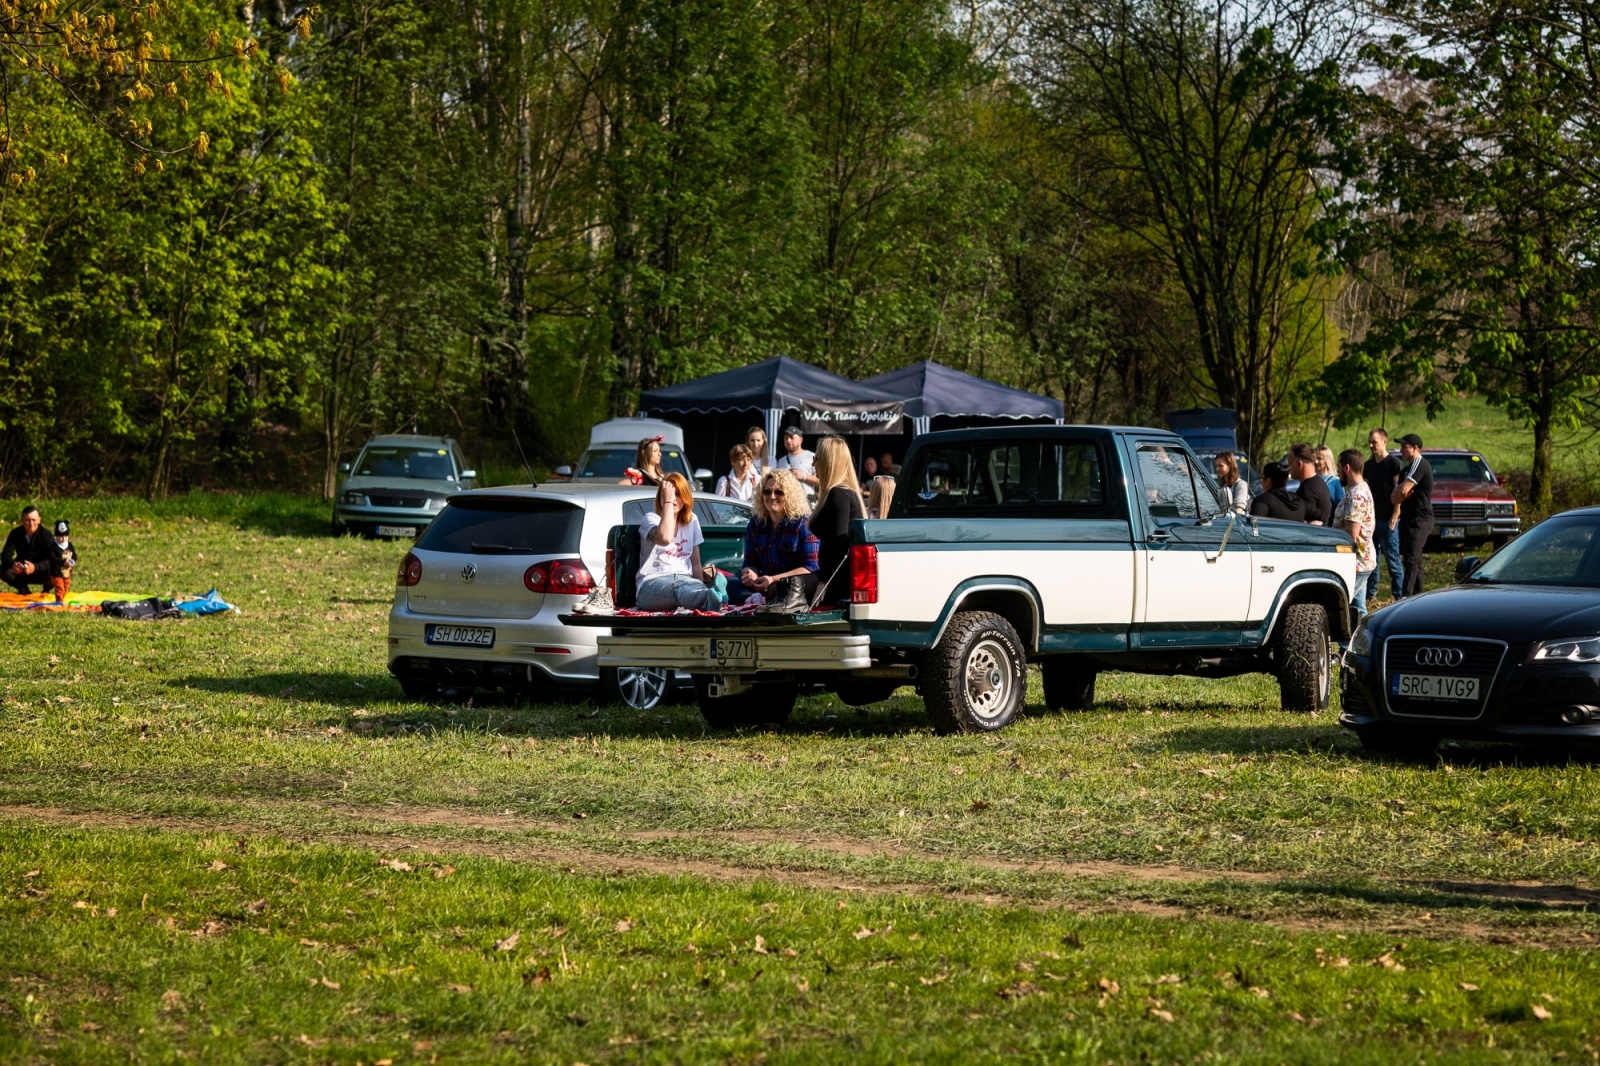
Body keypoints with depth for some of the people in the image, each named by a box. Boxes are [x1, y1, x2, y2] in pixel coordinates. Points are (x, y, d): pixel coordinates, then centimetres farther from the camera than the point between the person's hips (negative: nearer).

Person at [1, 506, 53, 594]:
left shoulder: (46, 535, -18)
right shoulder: (15, 533, -11)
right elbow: (5, 555, -18)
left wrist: (35, 567, -48)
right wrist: (12, 564, -44)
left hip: (40, 572, -2)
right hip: (21, 571, 2)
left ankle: (46, 588, 3)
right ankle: (22, 588, 1)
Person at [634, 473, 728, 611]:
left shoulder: (691, 521, 19)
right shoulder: (651, 519, 3)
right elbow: (665, 538, -22)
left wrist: (701, 586, 0)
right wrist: (667, 502, -13)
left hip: (684, 579, 5)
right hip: (653, 582, -5)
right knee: (679, 588, -44)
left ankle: (710, 598, -74)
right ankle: (709, 599, -78)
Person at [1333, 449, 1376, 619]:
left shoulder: (1356, 495, -19)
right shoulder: (1362, 490, 15)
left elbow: (1351, 533, -25)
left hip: (1355, 562, -11)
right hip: (1363, 560, 11)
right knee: (1358, 610, 13)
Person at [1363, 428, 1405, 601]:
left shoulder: (1394, 463, -7)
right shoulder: (1368, 465, 14)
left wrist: (1394, 517, -16)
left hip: (1387, 519, -7)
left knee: (1392, 558, -5)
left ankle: (1398, 594, -1)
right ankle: (1370, 593, 13)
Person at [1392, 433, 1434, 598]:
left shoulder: (1420, 465, -12)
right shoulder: (1406, 469, 19)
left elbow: (1403, 490, -22)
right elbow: (1394, 497, 19)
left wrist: (1398, 495, 1)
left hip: (1419, 520, -10)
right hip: (1408, 519, 10)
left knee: (1411, 561, -16)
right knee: (1413, 561, 13)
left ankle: (1406, 598, -24)